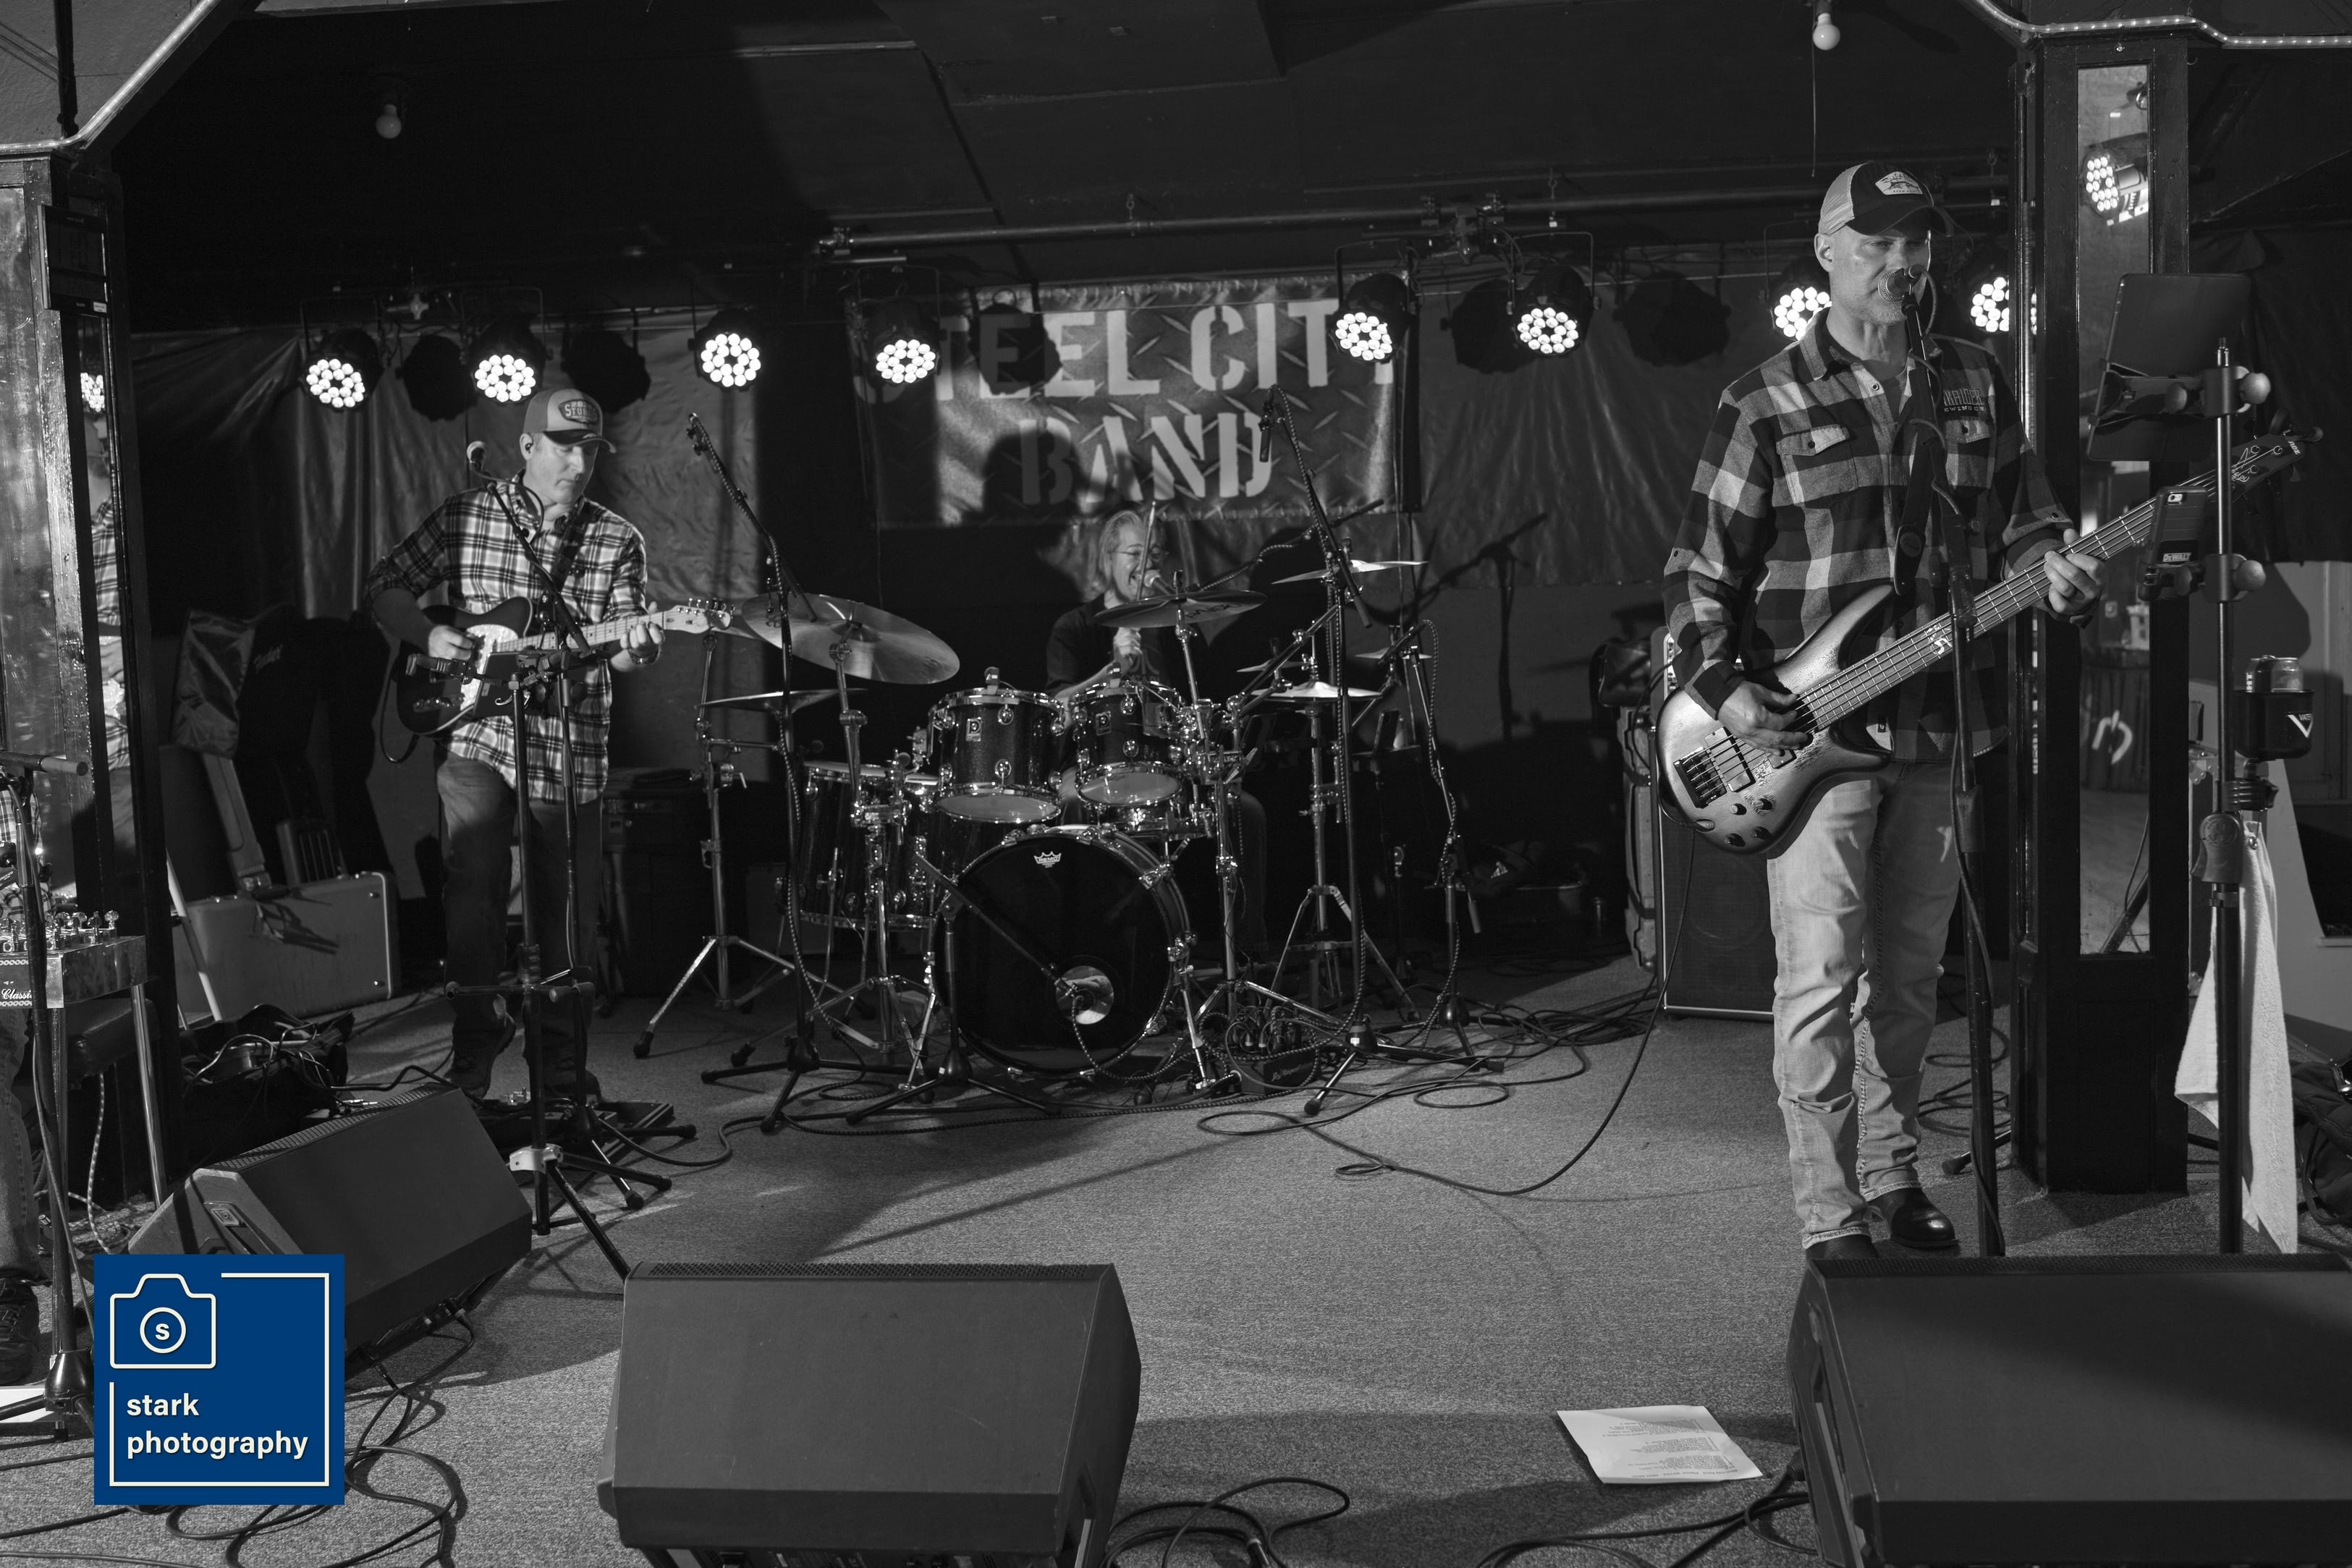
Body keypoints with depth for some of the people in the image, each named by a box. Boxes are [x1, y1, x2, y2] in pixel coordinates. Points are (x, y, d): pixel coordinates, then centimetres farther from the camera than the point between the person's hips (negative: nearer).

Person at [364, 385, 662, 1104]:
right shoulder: (464, 517, 4)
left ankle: (564, 1073, 20)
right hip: (476, 734, -1)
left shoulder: (617, 541, 6)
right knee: (474, 889, -12)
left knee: (565, 917, 6)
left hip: (569, 752, 1)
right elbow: (382, 589, 9)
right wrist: (428, 636, -8)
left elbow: (618, 642, -4)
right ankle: (479, 1033, 8)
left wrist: (637, 650, -27)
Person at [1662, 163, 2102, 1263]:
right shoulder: (1767, 406, -3)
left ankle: (1892, 1175, 29)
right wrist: (1720, 689, -15)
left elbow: (2021, 513, 17)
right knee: (1823, 980, -5)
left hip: (1939, 727, 5)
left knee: (1908, 975, 14)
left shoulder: (1973, 385, 11)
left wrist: (2050, 565, -6)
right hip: (1811, 734, -5)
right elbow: (1701, 569, -3)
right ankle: (1832, 1219, 4)